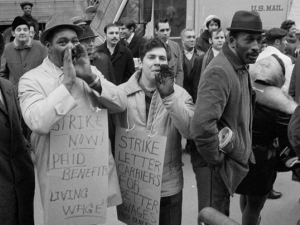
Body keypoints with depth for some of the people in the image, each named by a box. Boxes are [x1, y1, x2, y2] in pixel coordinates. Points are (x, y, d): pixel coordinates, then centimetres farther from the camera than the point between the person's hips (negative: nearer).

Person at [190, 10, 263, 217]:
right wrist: (216, 160, -21)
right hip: (219, 166, -9)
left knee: (221, 217, 24)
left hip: (233, 160, 9)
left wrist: (242, 152, 12)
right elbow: (202, 126, -35)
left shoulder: (241, 68, 8)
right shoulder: (220, 72, -23)